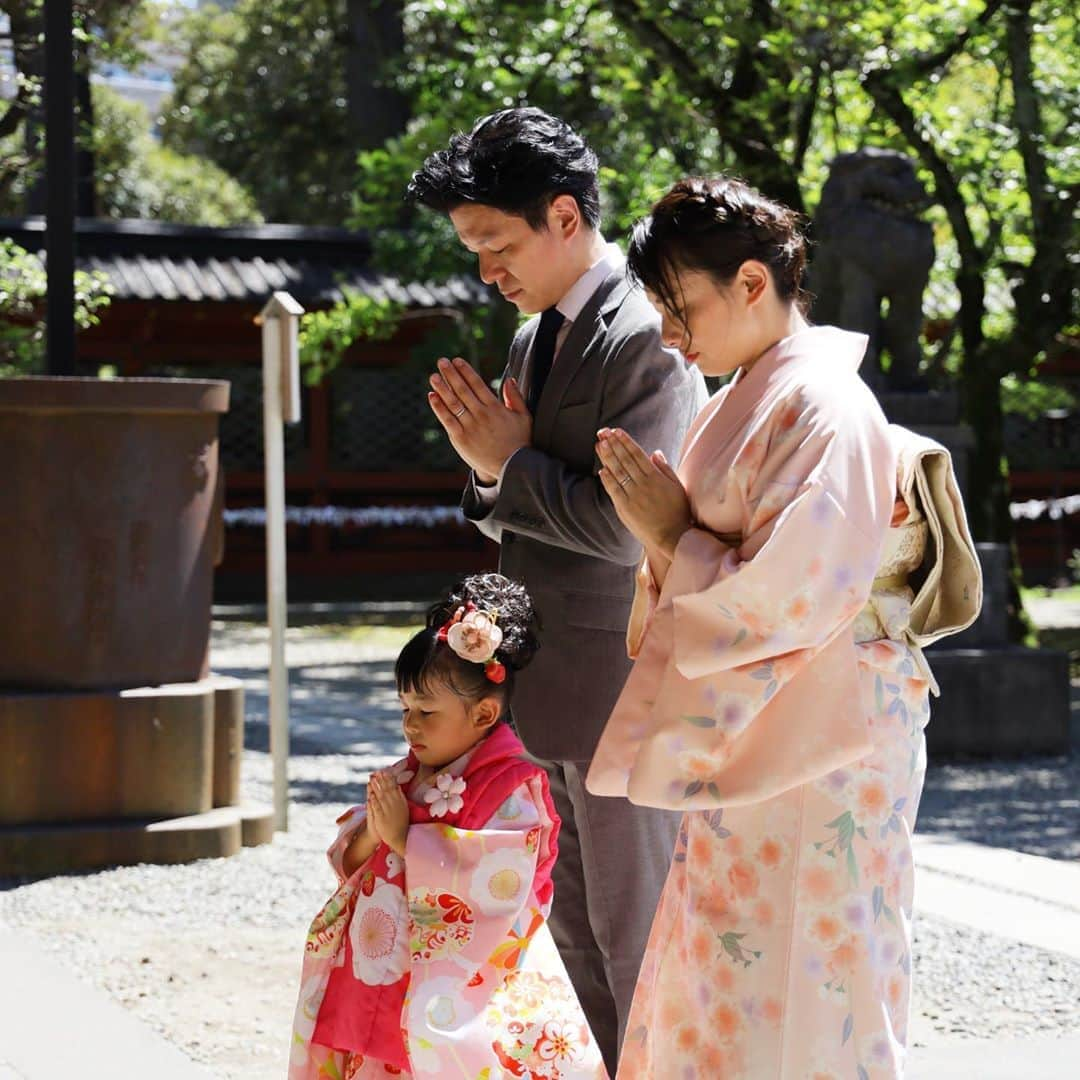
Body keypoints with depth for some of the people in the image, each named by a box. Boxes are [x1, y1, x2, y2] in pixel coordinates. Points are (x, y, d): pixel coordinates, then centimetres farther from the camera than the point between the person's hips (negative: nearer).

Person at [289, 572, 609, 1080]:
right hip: (390, 975, 7)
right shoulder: (408, 776, 14)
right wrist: (371, 834, -11)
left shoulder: (510, 788, -11)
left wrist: (404, 837, -19)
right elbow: (350, 862, 15)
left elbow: (493, 885, -25)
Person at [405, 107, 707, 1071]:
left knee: (635, 930, -1)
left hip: (621, 690, -9)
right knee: (578, 923, 16)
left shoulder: (645, 339, -17)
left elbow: (628, 526, -23)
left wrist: (510, 466, -12)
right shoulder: (536, 338, 13)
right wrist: (494, 473, -4)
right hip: (553, 684, 9)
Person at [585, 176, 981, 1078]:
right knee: (722, 1002, 15)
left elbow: (791, 598, -23)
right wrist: (666, 529, 0)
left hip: (811, 768, -10)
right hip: (752, 751, 10)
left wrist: (673, 538, -12)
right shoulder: (754, 401, 12)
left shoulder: (822, 409, -17)